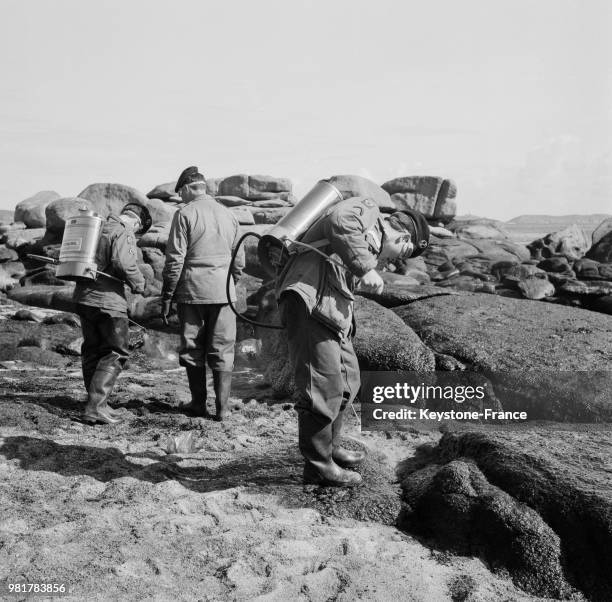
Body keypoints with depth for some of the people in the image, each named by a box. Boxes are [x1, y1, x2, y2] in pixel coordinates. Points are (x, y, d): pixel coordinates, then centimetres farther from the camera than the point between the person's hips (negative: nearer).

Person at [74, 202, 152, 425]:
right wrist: (138, 283, -9)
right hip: (108, 300, -8)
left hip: (83, 297, 8)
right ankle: (95, 407, -7)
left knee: (92, 351, 15)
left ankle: (97, 404, 23)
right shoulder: (124, 233, -10)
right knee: (116, 353, -1)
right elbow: (123, 262, -24)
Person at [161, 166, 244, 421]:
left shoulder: (185, 214, -5)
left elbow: (175, 259, -9)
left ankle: (198, 404, 15)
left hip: (192, 290, -3)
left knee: (192, 349, 9)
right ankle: (222, 407, 6)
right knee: (222, 350, 6)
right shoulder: (228, 215, 10)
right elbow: (239, 260, 13)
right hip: (223, 292, 3)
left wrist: (166, 297, -4)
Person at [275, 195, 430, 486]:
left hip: (331, 310, 11)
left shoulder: (371, 243, 30)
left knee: (347, 378, 19)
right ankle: (318, 466, 2)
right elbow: (340, 222, -22)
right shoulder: (366, 208, 1)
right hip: (309, 298, -11)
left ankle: (329, 447, 34)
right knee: (324, 384, -9)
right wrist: (365, 268, -21)